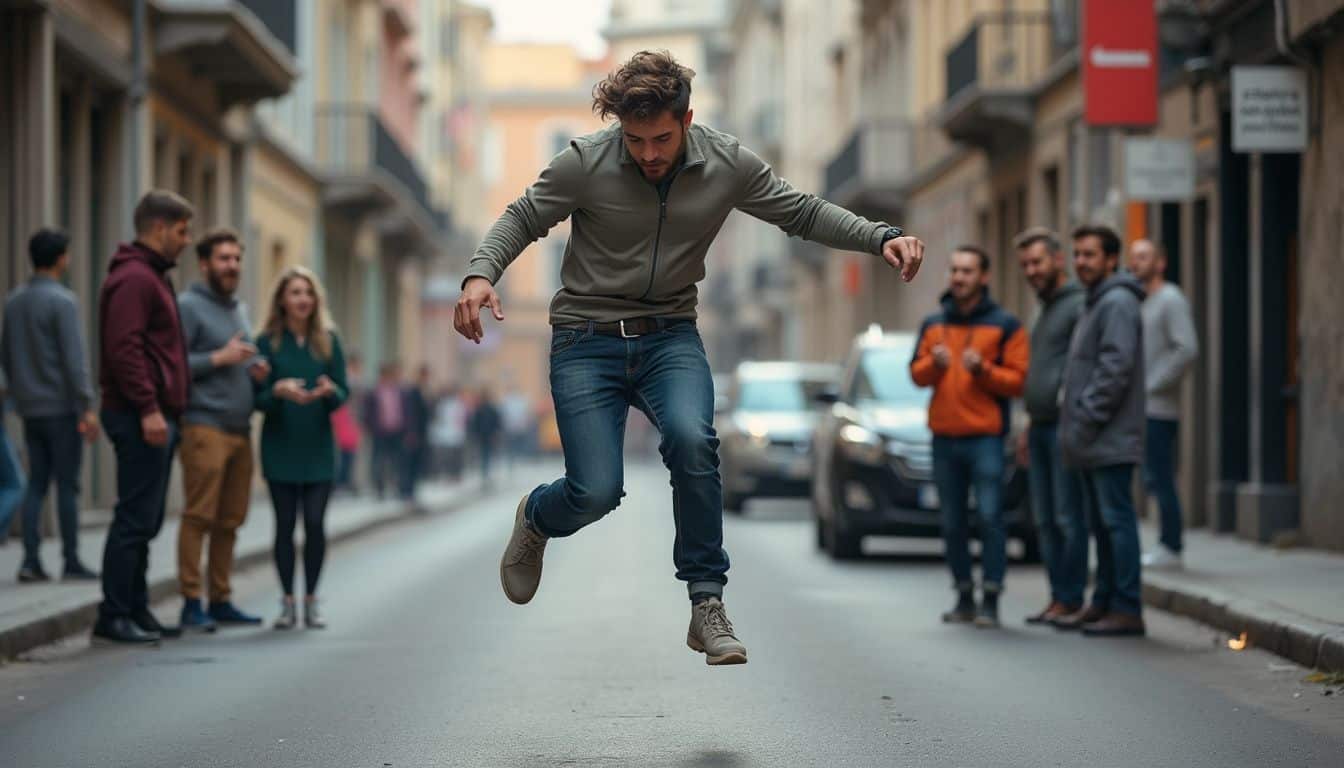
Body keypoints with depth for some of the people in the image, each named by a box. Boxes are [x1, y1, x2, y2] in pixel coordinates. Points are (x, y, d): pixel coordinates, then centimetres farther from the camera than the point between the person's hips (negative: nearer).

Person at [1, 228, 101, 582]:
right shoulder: (62, 301, -13)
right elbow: (74, 358, -17)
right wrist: (87, 407, -15)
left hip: (30, 408, 7)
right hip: (61, 407, -7)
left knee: (36, 483, 7)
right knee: (67, 484, -2)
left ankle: (31, 561, 1)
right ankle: (71, 563, 1)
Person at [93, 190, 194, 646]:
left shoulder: (152, 277, 22)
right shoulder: (134, 279, -12)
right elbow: (124, 347, -21)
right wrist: (148, 408, -24)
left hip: (155, 417, 11)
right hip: (141, 417, -11)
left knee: (144, 521, 12)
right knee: (136, 519, -9)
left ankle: (136, 612, 16)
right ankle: (114, 617, -6)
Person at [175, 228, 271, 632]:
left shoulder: (239, 310, 22)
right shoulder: (188, 306, -4)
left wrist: (256, 371, 11)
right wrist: (219, 358, -16)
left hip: (240, 428, 8)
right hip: (204, 426, -8)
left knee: (230, 519, 8)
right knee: (199, 515, -9)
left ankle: (221, 599, 13)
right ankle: (191, 603, -8)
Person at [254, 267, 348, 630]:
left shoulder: (328, 341, 3)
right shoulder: (267, 343, -1)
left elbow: (343, 393, 3)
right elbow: (257, 398, -3)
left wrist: (329, 391, -20)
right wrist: (279, 391, -24)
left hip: (318, 447, 1)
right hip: (281, 447, -1)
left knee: (315, 523, -3)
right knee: (285, 523, 2)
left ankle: (311, 601, 9)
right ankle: (287, 603, 11)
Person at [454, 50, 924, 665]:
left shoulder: (728, 165, -8)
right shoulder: (584, 164, -14)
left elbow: (804, 214, 4)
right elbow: (522, 219, -1)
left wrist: (882, 237, -10)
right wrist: (481, 274, -20)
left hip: (669, 336, 1)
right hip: (587, 340, -1)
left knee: (691, 440, -30)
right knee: (596, 492, -14)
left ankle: (708, 608, -17)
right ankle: (537, 519, 27)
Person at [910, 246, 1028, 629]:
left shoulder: (1004, 325, 0)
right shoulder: (933, 324, 14)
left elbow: (1018, 379, -4)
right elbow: (917, 373, 13)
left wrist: (982, 369, -19)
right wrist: (934, 364, -8)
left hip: (986, 437, -5)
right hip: (944, 437, 5)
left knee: (990, 517, -11)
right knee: (952, 522, 8)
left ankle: (990, 600, -7)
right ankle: (964, 598, 17)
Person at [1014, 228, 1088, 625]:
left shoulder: (1079, 305, -9)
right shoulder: (1045, 310, 22)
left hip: (1066, 426, -10)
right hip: (1040, 427, 10)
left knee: (1068, 517, -7)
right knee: (1045, 519, 9)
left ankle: (1071, 599, -4)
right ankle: (1058, 596, 13)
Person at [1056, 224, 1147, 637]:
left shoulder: (1118, 303, -12)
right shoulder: (1096, 304, 21)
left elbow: (1116, 367, -21)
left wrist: (1086, 419, -20)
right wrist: (1076, 427, 17)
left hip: (1111, 439, -10)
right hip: (1093, 442, 10)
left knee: (1117, 520, -9)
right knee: (1101, 522, 13)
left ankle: (1127, 609, -9)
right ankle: (1103, 603, 19)